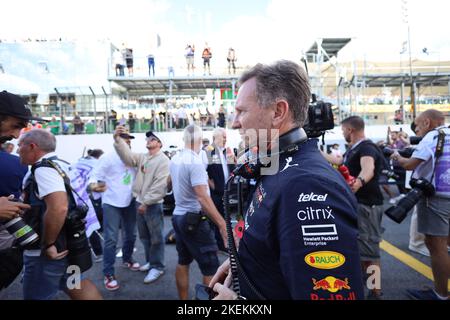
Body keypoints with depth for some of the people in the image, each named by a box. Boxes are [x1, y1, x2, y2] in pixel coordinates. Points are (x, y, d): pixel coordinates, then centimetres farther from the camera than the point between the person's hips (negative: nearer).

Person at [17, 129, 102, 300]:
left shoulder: (43, 169, -20)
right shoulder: (62, 165, 10)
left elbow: (58, 208, -34)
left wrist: (48, 244, -24)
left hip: (46, 251, -9)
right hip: (68, 243, 9)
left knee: (37, 296, 7)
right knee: (75, 285, 19)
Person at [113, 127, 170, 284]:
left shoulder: (163, 160, -10)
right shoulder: (141, 157, 12)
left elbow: (160, 185, -17)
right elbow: (127, 156, -5)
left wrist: (146, 202, -18)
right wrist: (117, 139, -19)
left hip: (153, 204, -7)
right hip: (139, 202, 7)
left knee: (156, 237, 3)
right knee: (144, 236, 19)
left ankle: (158, 267, 16)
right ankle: (150, 261, 35)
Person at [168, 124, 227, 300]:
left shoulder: (175, 159, 6)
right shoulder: (195, 162, -20)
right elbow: (203, 198, -29)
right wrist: (222, 224, -32)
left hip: (178, 215, 9)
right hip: (194, 219, -9)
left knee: (183, 262, 18)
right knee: (211, 268, -2)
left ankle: (183, 298, 29)